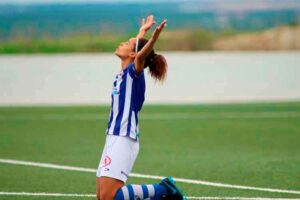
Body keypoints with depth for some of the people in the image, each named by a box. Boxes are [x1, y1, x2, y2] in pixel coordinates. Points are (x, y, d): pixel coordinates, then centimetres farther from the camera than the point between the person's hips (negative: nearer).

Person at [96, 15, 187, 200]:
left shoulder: (134, 72, -7)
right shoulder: (124, 74, 16)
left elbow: (141, 55, -31)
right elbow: (136, 46, 37)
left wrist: (154, 37, -47)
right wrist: (142, 31, 51)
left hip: (123, 141, -9)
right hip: (113, 138, 9)